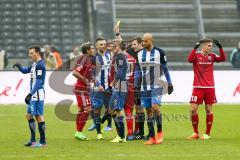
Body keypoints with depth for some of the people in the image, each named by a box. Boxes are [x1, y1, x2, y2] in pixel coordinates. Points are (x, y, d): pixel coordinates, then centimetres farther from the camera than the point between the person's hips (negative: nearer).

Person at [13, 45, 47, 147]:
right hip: (34, 95, 11)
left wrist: (30, 94, -23)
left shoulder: (40, 65, -14)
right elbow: (25, 71, 28)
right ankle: (33, 140, 19)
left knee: (39, 116, -8)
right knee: (29, 116, 14)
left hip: (37, 94, -11)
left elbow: (38, 82, -20)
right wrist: (19, 66, 6)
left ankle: (42, 142, -5)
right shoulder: (35, 64, 16)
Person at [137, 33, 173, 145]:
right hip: (144, 86, 5)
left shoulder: (159, 52, -4)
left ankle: (160, 132, -2)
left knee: (155, 107, -21)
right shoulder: (139, 54, 8)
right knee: (148, 111, 4)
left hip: (156, 85, -5)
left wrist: (169, 83, -1)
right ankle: (152, 138, 7)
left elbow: (165, 69, 1)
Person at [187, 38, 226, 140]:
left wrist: (220, 47, -20)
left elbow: (223, 59, -9)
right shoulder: (196, 55, -3)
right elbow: (189, 59, -23)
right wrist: (195, 48, -33)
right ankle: (195, 133, 9)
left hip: (210, 87, 2)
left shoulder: (212, 56, 4)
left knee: (209, 109, 2)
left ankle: (207, 133, 10)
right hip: (198, 87, -2)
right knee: (193, 109, -5)